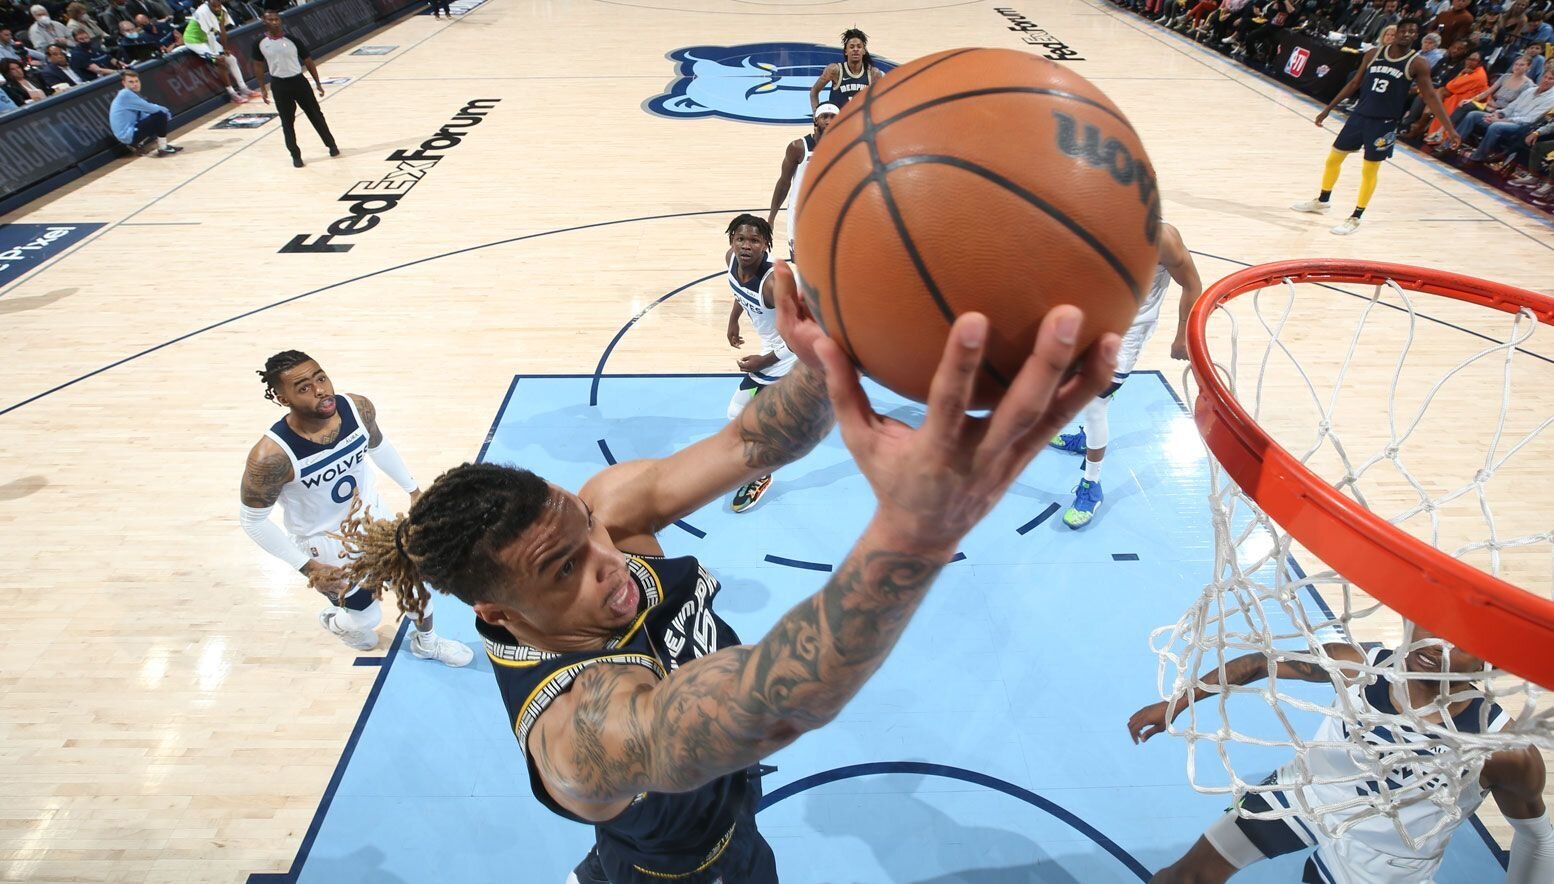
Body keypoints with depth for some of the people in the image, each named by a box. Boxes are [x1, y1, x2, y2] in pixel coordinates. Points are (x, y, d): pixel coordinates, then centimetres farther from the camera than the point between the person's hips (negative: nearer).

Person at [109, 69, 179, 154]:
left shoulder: (132, 94, 14)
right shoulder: (126, 94, -14)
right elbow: (149, 108, -16)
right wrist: (165, 110, 2)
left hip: (130, 133, 10)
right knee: (161, 116, -16)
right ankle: (163, 148, -14)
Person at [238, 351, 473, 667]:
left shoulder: (359, 408, -21)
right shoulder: (271, 455, -34)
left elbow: (378, 447, 2)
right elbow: (252, 521, -20)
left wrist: (413, 489, 11)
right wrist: (307, 567, -22)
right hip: (326, 546, -4)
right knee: (367, 616, 14)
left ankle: (426, 643, 46)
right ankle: (333, 620, 52)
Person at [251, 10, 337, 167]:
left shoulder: (292, 40, -7)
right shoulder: (260, 43, -3)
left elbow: (308, 62, 2)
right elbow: (260, 66, 8)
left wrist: (318, 83, 0)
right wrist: (262, 88, 7)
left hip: (298, 81, -1)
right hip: (279, 85, 1)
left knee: (315, 115, 7)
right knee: (287, 121, 5)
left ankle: (331, 145, 25)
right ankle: (296, 155, 14)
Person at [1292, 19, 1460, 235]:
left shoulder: (1417, 64, -7)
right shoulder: (1374, 54, 3)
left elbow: (1430, 96, -6)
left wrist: (1449, 128, -11)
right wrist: (1328, 109, 12)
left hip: (1384, 123, -4)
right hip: (1359, 115, 4)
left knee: (1369, 171, -1)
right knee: (1333, 158, 11)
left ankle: (1355, 218, 9)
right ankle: (1321, 201, 32)